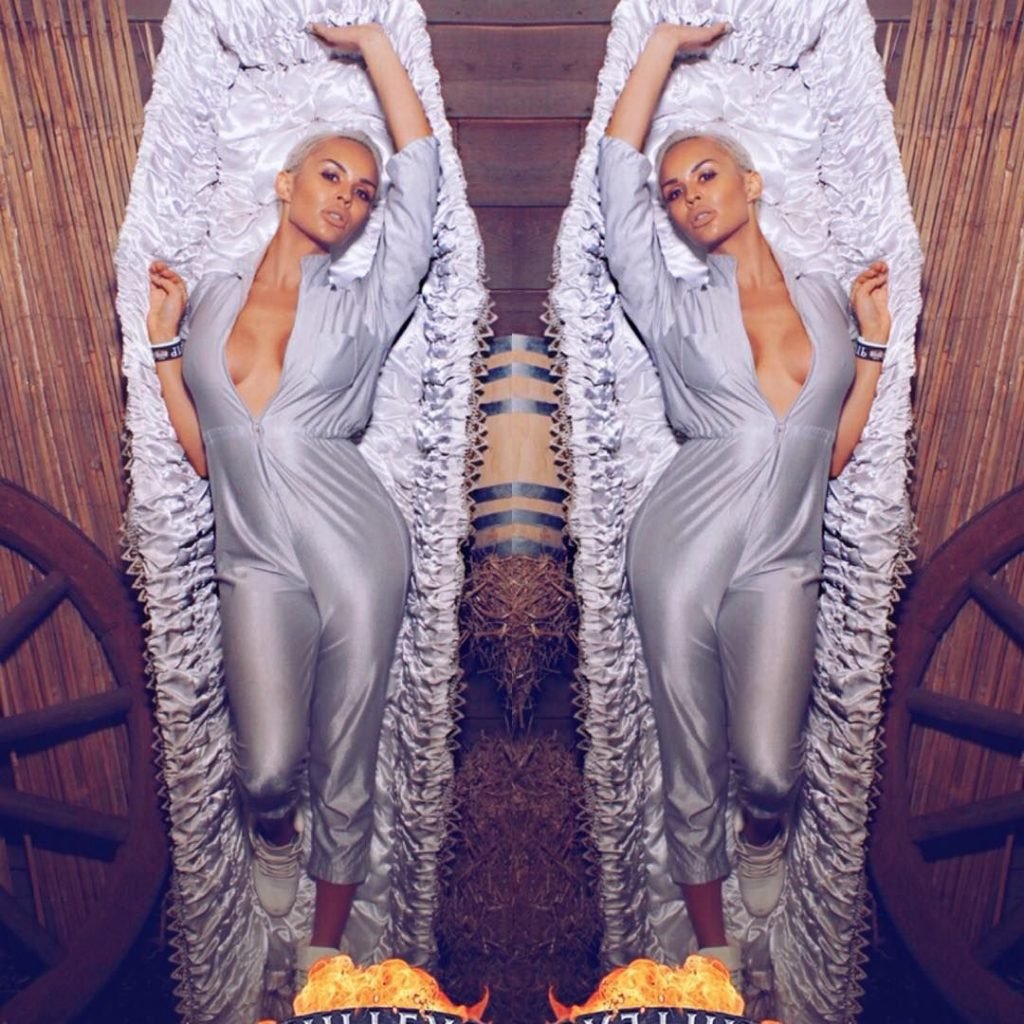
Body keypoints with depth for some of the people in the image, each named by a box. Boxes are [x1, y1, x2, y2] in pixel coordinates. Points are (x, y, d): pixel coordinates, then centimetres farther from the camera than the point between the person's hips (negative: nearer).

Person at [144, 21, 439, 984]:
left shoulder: (359, 311, 3)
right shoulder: (214, 293, 9)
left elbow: (420, 168, -2)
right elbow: (201, 448, 9)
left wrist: (371, 39, 2)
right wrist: (163, 338, 4)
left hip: (356, 550, -1)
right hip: (254, 556, 2)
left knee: (343, 770, 7)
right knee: (268, 765, -3)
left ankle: (325, 949, 31)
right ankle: (272, 836, 37)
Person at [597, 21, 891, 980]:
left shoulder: (824, 295, 11)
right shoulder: (679, 312, 4)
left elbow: (834, 451, 10)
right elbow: (616, 168, -5)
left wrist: (873, 340, 6)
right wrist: (669, 37, 0)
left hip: (782, 560, 2)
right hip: (680, 550, -1)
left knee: (769, 765, -3)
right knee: (693, 765, 7)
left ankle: (764, 837, 37)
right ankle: (710, 936, 33)